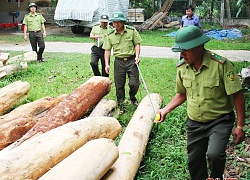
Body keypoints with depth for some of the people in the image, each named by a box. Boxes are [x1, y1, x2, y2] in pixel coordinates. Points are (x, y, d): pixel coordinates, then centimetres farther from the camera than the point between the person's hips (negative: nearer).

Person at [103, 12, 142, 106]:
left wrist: (137, 56, -8)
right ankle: (120, 102, 24)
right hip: (119, 62, 1)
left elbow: (137, 44, 5)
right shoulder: (110, 35, 3)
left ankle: (132, 98, 28)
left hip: (131, 60, -1)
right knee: (119, 85, 5)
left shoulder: (132, 31, 0)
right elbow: (107, 50, 5)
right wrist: (107, 64, -2)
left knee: (134, 84, -2)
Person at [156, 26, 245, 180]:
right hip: (194, 123, 5)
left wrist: (240, 126, -15)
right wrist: (165, 110, 3)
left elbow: (237, 96, -15)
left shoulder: (221, 64, -19)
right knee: (194, 162, 13)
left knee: (214, 154, -26)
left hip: (220, 121, -5)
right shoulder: (182, 68, -3)